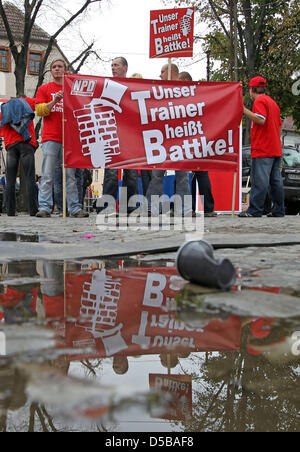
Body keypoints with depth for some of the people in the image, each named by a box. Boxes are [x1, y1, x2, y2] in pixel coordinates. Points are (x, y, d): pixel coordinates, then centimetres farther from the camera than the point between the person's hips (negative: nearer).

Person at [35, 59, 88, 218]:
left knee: (71, 175, 1)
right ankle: (44, 207, -9)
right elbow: (39, 110, 3)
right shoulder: (44, 89, 13)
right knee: (47, 176, -8)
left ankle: (75, 208, 1)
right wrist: (54, 101, -11)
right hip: (50, 138, -2)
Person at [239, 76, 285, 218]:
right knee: (276, 181, 8)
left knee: (259, 181, -10)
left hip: (262, 150, -9)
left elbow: (261, 119, -21)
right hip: (276, 150, 9)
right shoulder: (273, 102, 22)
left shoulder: (260, 101, -5)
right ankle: (278, 210, 10)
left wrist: (244, 110, -16)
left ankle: (255, 210, -12)